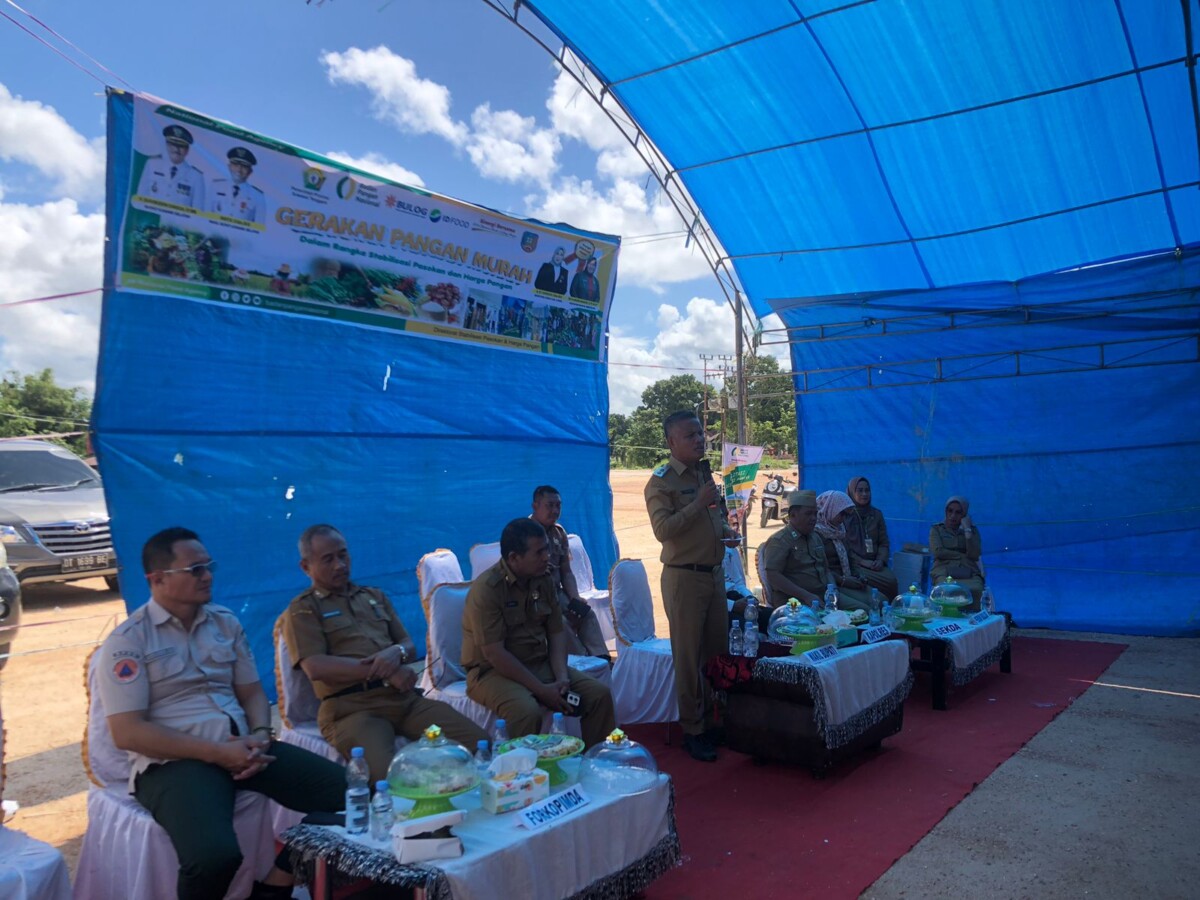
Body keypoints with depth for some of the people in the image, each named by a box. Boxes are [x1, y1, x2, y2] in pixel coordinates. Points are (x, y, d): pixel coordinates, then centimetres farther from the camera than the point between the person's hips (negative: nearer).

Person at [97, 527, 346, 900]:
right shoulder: (128, 640, -4)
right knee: (215, 854, -35)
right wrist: (216, 753, -16)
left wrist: (260, 736, -6)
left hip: (241, 746, 6)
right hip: (173, 760, -5)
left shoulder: (226, 623, 14)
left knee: (342, 787, -13)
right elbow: (127, 732, -10)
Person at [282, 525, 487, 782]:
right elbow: (316, 667, -9)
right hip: (351, 708, -5)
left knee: (481, 744, -13)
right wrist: (384, 672, -13)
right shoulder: (302, 610, 7)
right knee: (389, 776, -35)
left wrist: (397, 653, -6)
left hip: (405, 698, 5)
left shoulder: (375, 596, 24)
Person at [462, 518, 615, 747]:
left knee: (599, 694, -7)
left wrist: (562, 677, -11)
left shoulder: (544, 581, 2)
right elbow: (495, 654, -22)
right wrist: (541, 690, -22)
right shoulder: (486, 589, -20)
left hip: (540, 665, 7)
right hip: (493, 671, -6)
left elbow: (556, 633, 5)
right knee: (527, 711, -35)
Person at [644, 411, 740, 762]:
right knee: (688, 657, 0)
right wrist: (699, 502, -23)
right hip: (684, 577, -8)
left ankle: (712, 720, 29)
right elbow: (663, 529, -23)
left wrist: (727, 531, 6)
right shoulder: (662, 481, -11)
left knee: (717, 651, 14)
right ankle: (692, 731, 13)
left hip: (714, 573, 8)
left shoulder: (705, 475, 14)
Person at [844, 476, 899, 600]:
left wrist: (881, 560, -5)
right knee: (887, 582, -27)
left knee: (892, 580, -25)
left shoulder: (876, 514, 16)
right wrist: (862, 561, -13)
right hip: (854, 565, -4)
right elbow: (843, 546, -4)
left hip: (874, 564, 4)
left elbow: (884, 542, 14)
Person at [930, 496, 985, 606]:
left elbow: (974, 555, 0)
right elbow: (938, 552, -2)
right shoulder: (936, 530, 15)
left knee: (975, 590, -34)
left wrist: (967, 530, -2)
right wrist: (963, 556, 0)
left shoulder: (973, 530, 17)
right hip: (944, 572, -1)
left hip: (969, 572, 2)